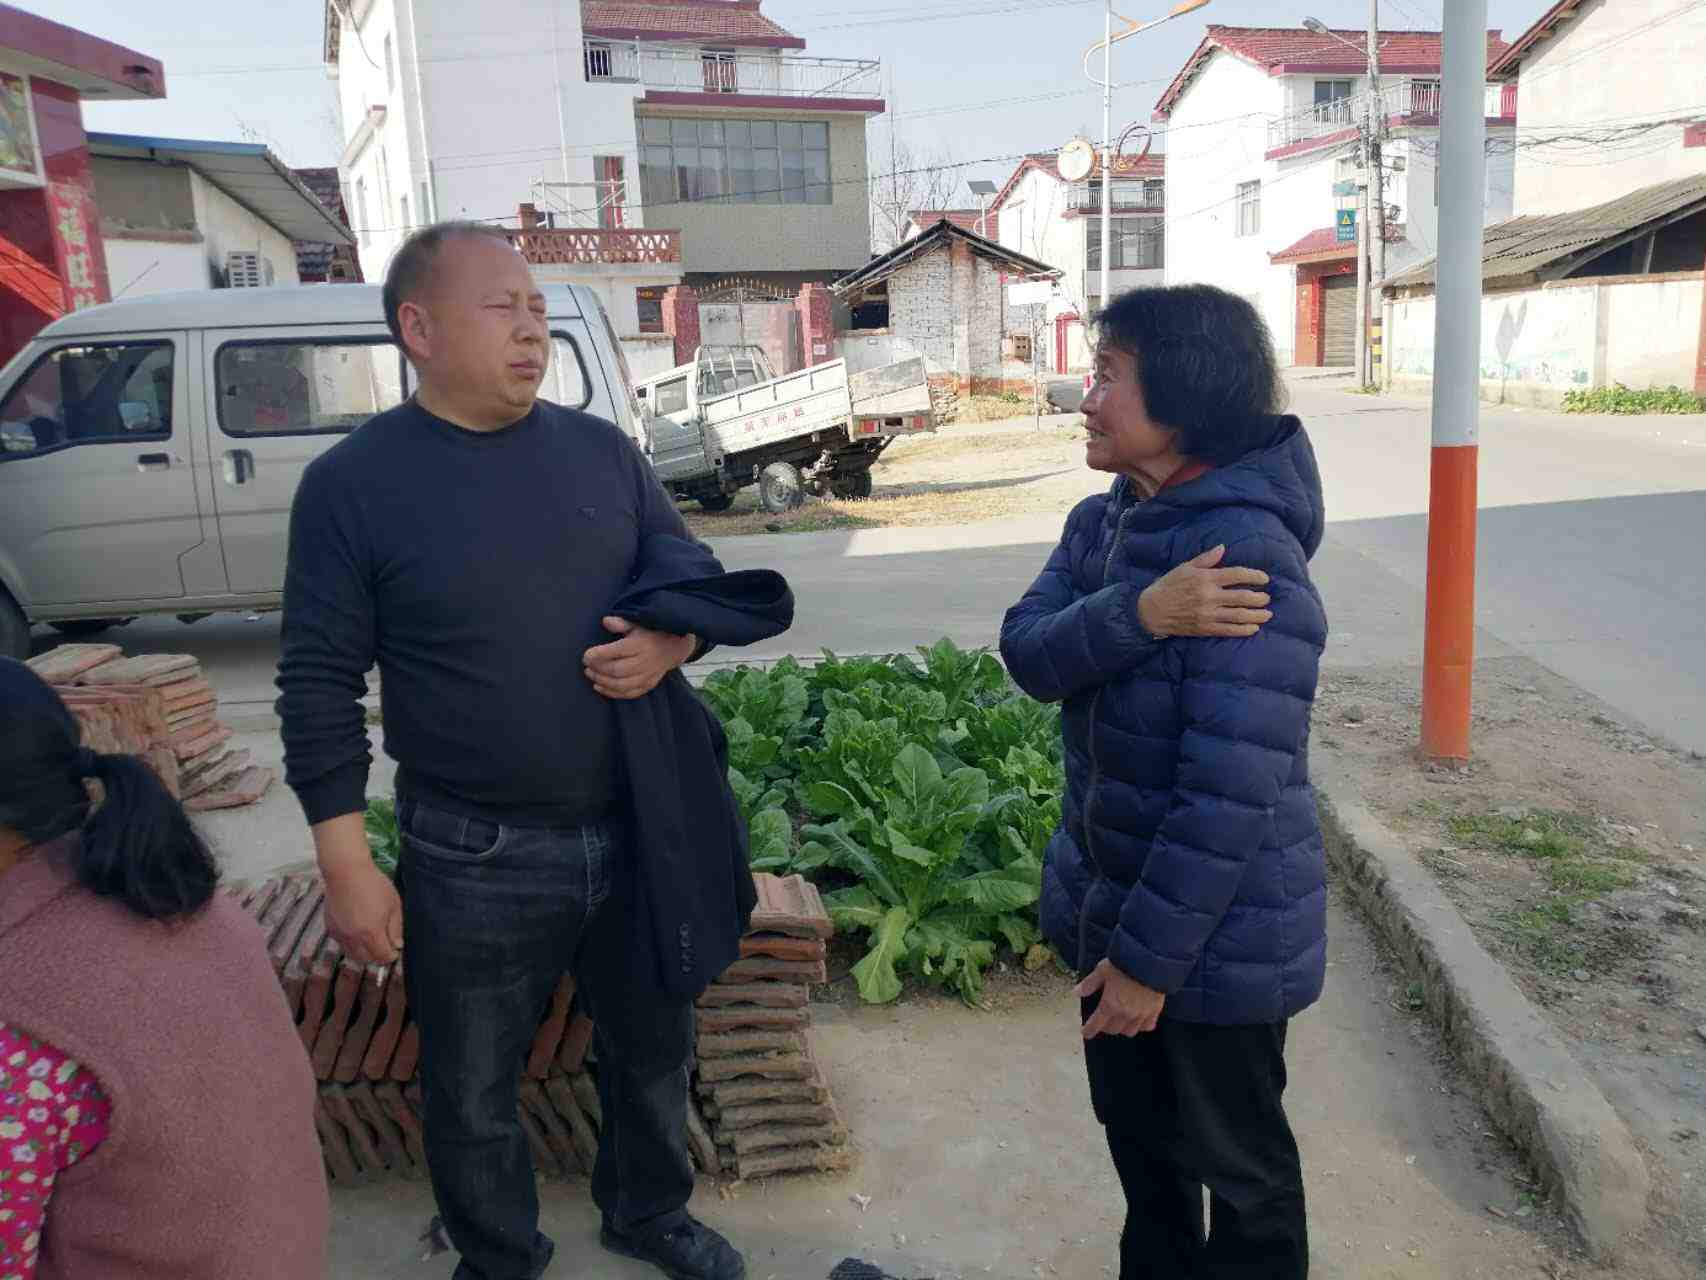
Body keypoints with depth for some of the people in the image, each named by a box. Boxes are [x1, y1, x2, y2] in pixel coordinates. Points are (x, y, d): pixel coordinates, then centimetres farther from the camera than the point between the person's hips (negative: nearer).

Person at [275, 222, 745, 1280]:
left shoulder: (602, 450, 2)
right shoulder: (352, 483, -9)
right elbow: (321, 687, -7)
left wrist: (672, 641, -12)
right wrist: (348, 865, -9)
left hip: (636, 828, 4)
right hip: (473, 861, -3)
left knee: (655, 1048, 22)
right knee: (474, 1096, 16)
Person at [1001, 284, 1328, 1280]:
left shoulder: (1248, 555, -26)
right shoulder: (1103, 523, 1)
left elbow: (1229, 792, -27)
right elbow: (1032, 653, -14)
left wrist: (1152, 954, -21)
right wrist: (1142, 609, -31)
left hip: (1217, 936, -7)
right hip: (1109, 898, 8)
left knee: (1236, 1161, 16)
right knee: (1138, 1133, 26)